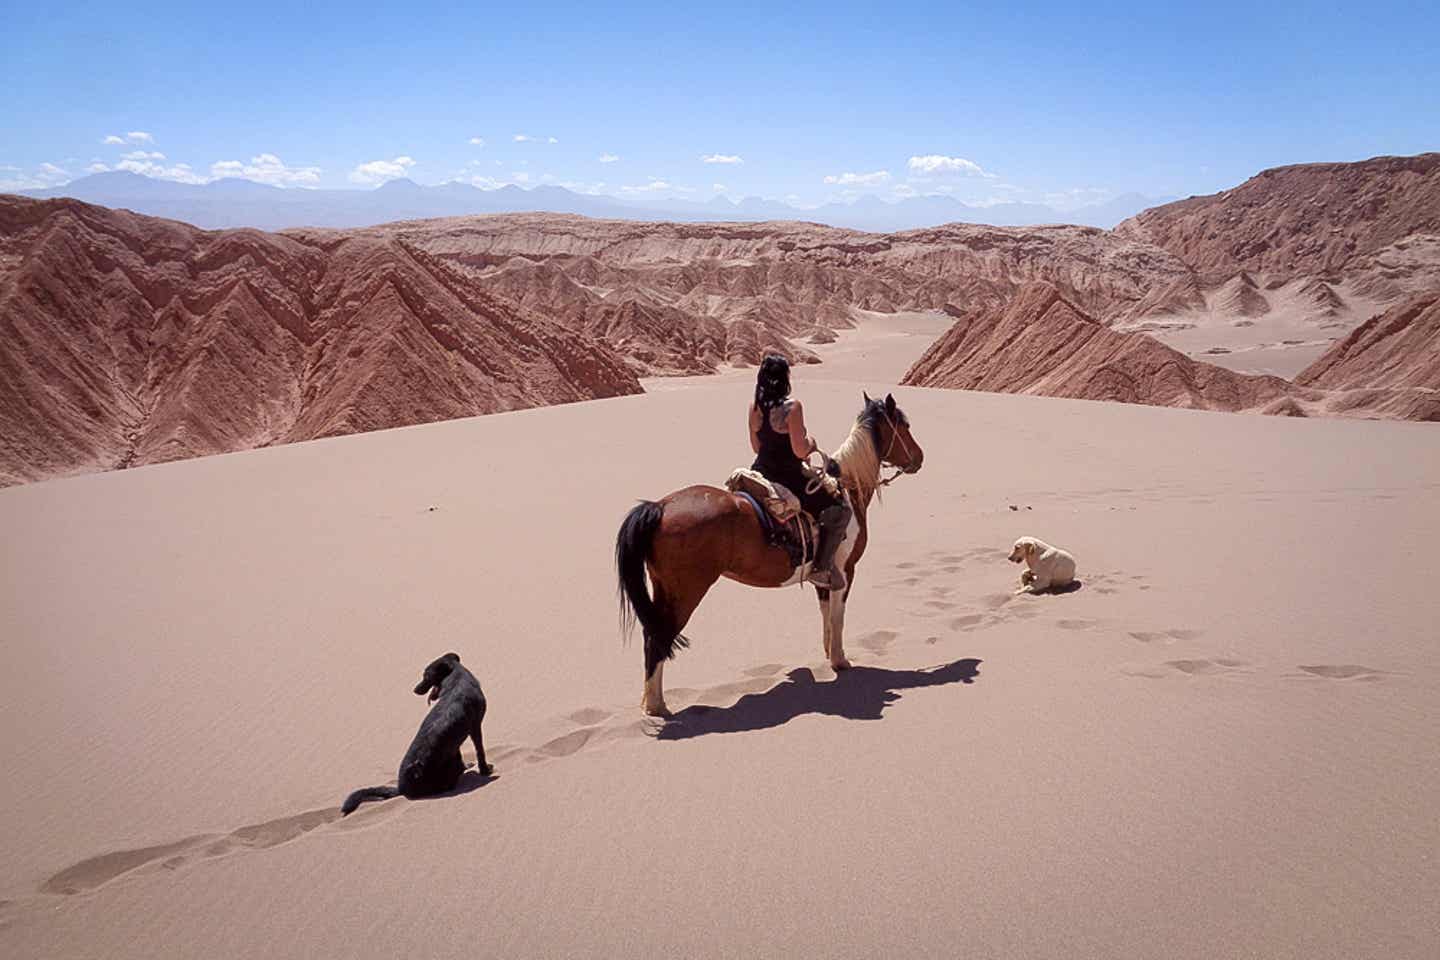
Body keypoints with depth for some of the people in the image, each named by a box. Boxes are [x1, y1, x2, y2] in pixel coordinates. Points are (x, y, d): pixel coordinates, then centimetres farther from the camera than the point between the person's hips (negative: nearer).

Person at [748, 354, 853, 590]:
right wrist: (811, 442, 0)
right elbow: (800, 450, -20)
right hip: (788, 480, -7)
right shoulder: (792, 406, -19)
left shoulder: (754, 407, 1)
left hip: (760, 475, 7)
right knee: (839, 508, 5)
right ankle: (821, 567, -1)